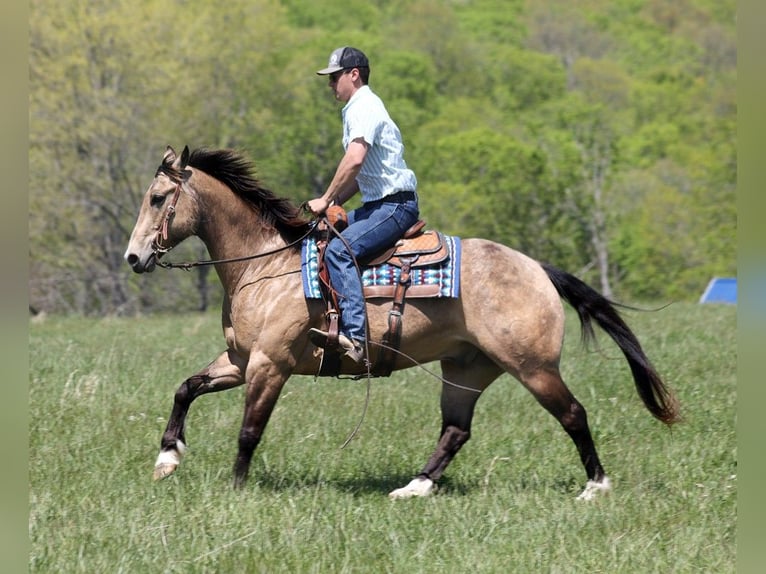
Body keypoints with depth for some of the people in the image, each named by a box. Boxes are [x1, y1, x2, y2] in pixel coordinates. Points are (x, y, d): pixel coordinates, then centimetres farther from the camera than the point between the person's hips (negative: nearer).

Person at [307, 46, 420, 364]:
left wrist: (325, 200, -19)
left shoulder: (364, 109, -13)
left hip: (395, 206, -11)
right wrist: (332, 205, 15)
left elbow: (355, 160, -28)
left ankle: (355, 334, -37)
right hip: (379, 204, 11)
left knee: (339, 250, -27)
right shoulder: (357, 109, 20)